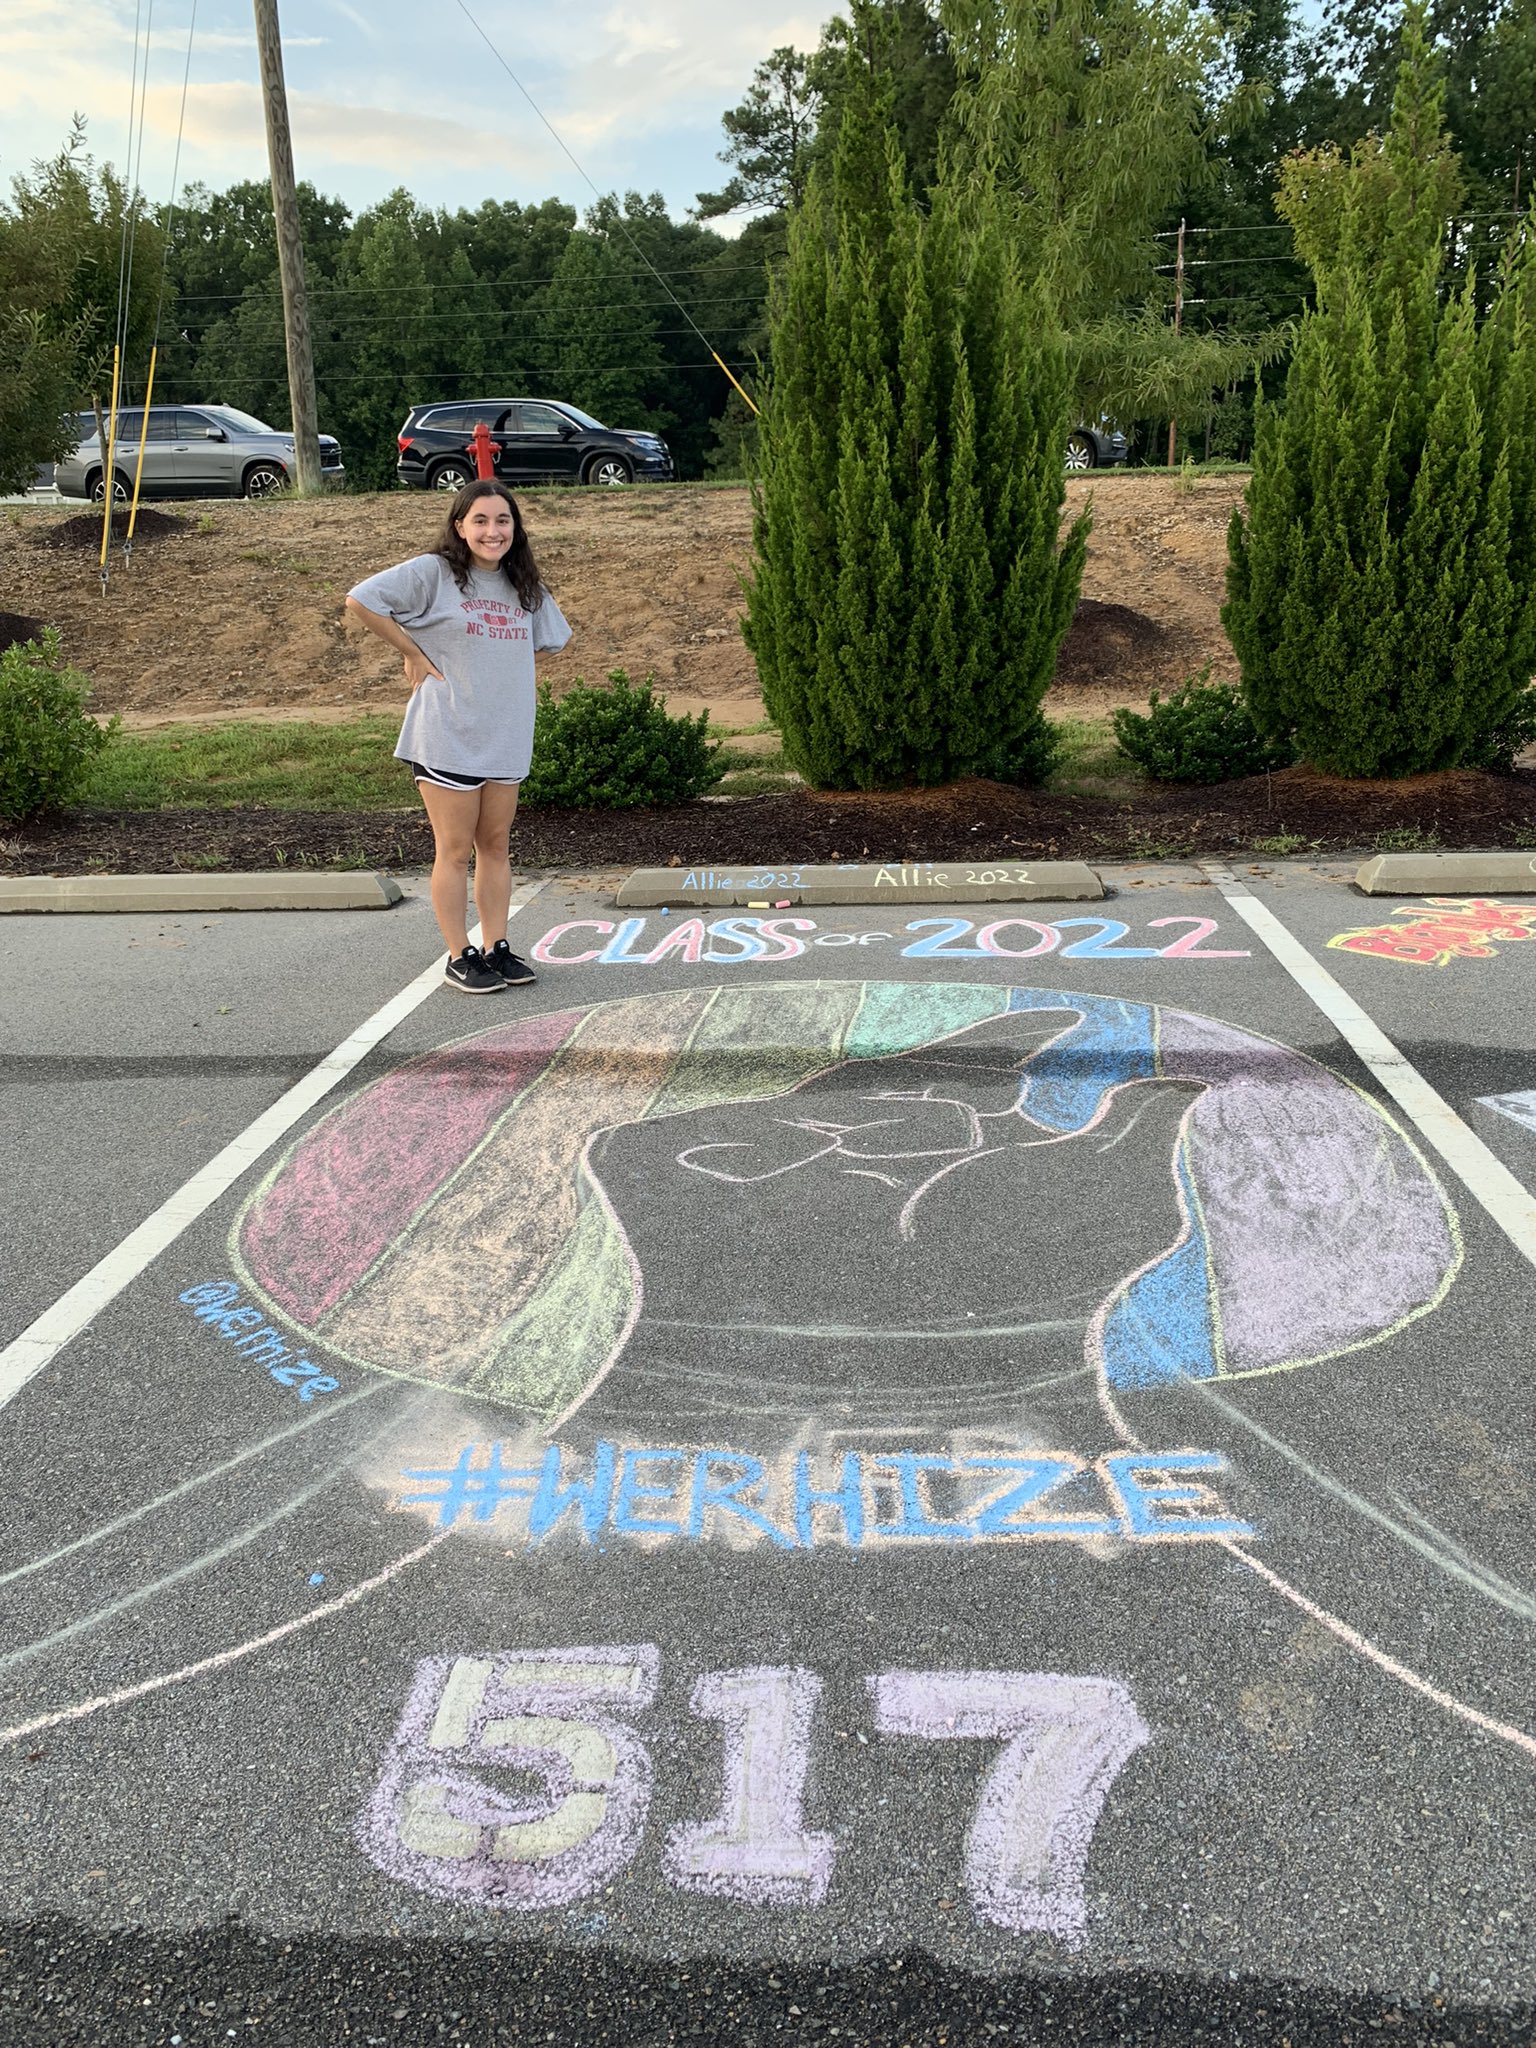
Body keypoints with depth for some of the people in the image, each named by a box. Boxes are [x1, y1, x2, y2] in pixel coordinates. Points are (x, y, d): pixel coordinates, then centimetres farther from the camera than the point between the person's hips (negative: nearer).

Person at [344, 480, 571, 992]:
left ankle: (495, 947, 20)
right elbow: (359, 600, -12)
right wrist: (414, 654, -9)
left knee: (496, 846, 11)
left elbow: (550, 638, 26)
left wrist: (500, 664, 13)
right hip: (446, 737, -6)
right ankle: (459, 957, 9)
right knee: (455, 850, 0)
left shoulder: (524, 587, 10)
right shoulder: (434, 573, -7)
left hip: (505, 736, 6)